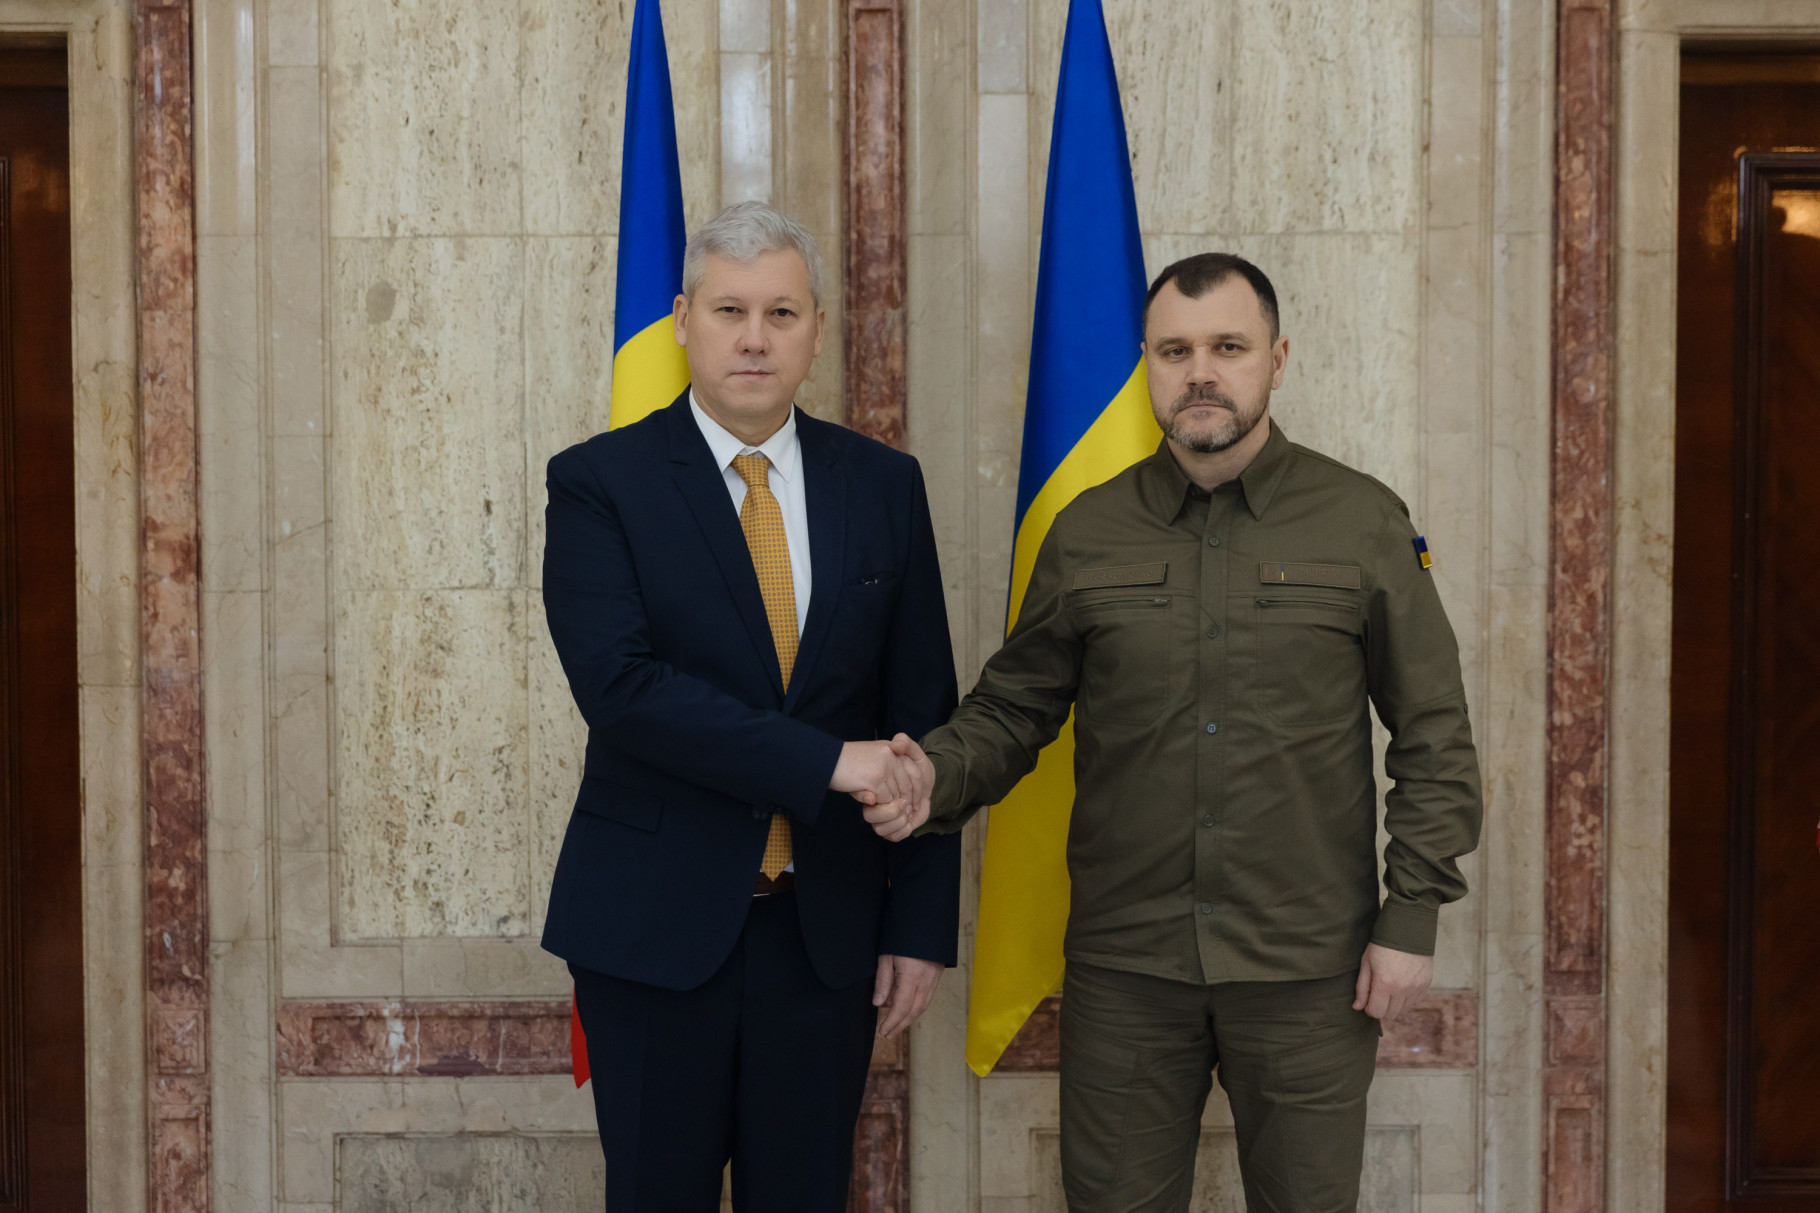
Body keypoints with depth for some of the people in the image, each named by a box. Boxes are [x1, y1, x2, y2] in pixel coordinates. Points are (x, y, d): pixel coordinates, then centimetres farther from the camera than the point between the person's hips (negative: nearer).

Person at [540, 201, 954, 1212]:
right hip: (656, 926, -2)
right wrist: (823, 761, -22)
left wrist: (923, 925, 1)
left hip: (829, 928, 3)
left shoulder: (884, 485, 5)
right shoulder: (599, 482, -4)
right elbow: (619, 685, -18)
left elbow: (923, 713, 5)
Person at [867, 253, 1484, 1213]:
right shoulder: (1088, 532, 5)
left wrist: (1412, 917, -3)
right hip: (1124, 964, 1)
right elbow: (1013, 709, 9)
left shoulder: (1364, 522, 1)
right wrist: (937, 774, -11)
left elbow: (1433, 737, 2)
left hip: (1307, 970, -1)